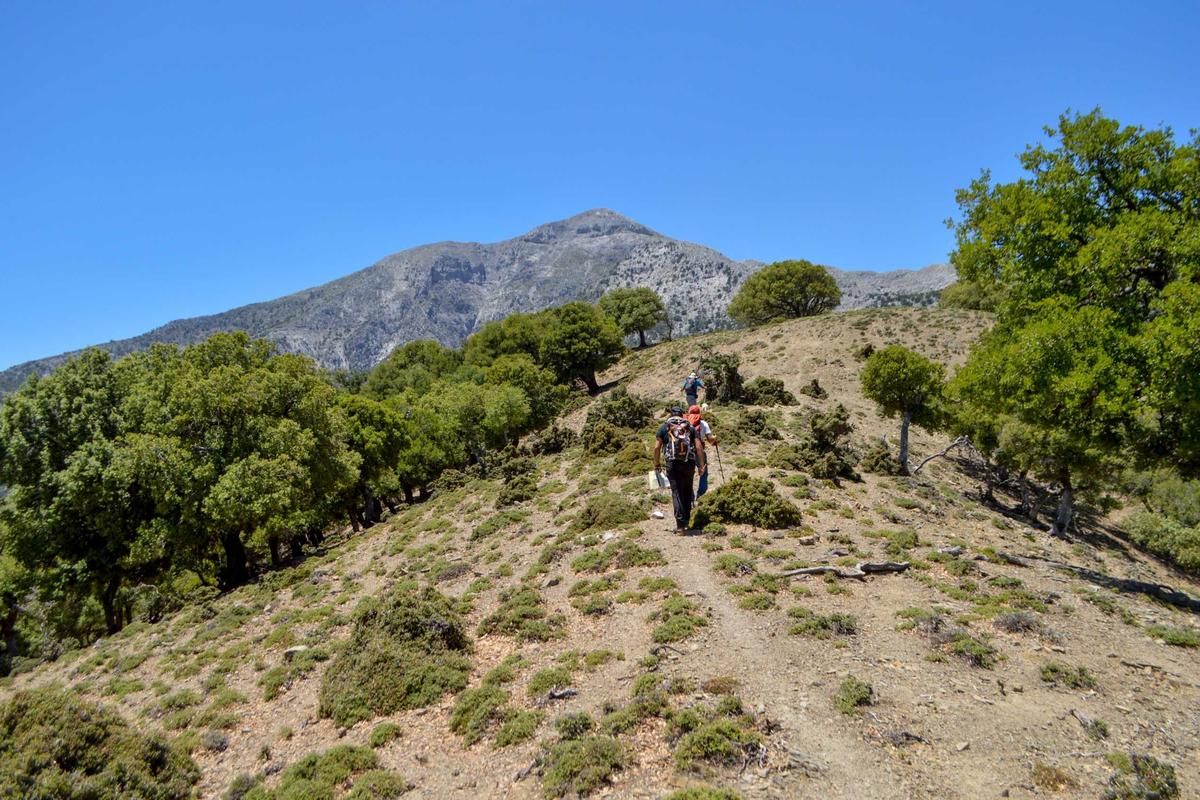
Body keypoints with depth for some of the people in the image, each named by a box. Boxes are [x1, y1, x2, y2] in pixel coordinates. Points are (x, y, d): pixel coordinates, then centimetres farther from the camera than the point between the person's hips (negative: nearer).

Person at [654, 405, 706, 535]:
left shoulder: (664, 427, 9)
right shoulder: (690, 427, 12)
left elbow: (657, 447, 2)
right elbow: (699, 447, 2)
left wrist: (657, 464, 10)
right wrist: (702, 465, 5)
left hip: (673, 463, -2)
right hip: (689, 463, 2)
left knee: (677, 493, -1)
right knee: (687, 491, 19)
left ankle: (680, 526, -8)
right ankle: (686, 521, 26)